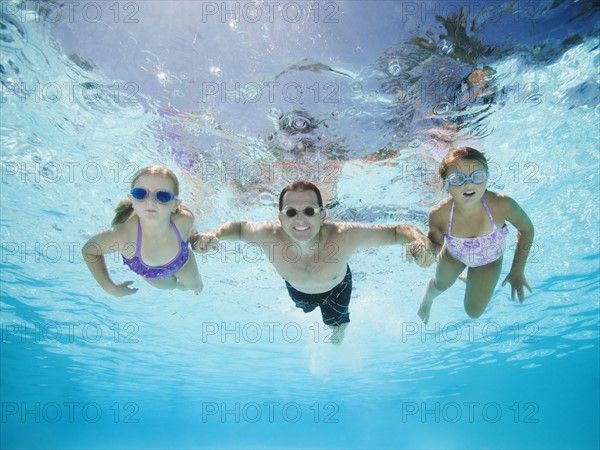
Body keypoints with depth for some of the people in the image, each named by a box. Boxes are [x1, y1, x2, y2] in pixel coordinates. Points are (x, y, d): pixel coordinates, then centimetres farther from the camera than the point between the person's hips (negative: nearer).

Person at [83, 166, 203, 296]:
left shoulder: (184, 220, -42)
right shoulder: (122, 235, -46)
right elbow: (90, 249, -24)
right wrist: (111, 288, -25)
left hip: (181, 261, 0)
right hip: (150, 272, 0)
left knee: (194, 285, 30)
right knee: (170, 285, 32)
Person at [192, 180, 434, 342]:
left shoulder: (345, 235, -49)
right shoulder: (268, 235, -43)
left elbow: (397, 230, -42)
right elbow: (238, 227, -21)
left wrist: (419, 240, -64)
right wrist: (213, 235, -41)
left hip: (336, 287, -2)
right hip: (297, 289, 2)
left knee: (336, 326, 26)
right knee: (305, 310, 36)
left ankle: (334, 345, 65)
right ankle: (310, 307, 76)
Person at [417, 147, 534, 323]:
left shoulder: (502, 205, -42)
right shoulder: (439, 215, -39)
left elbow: (526, 229, -19)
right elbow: (436, 244, -16)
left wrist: (518, 271, -15)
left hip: (489, 261, 0)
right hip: (454, 255, 0)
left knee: (474, 312, 12)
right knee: (441, 285, 29)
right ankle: (427, 299, 68)